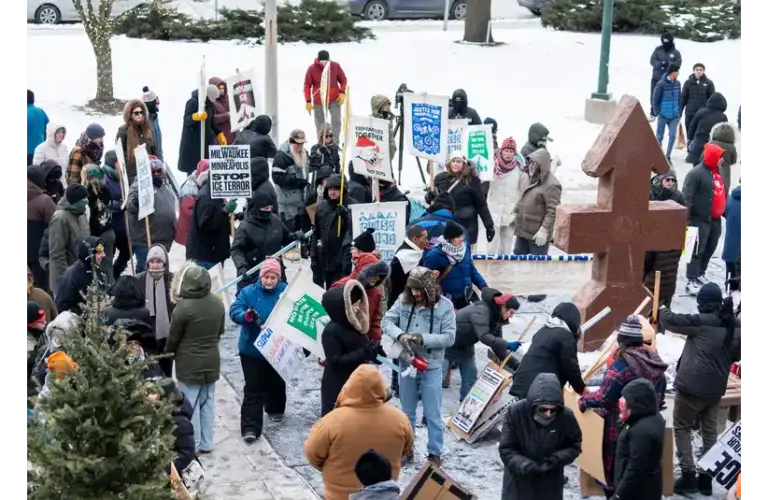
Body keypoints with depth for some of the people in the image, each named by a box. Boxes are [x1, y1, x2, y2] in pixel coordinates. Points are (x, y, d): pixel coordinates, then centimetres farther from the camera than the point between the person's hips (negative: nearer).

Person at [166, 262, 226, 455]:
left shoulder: (184, 307, -22)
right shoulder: (217, 303, -3)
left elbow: (173, 337, -10)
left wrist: (168, 353, 9)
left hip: (189, 363, -6)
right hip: (211, 361, 6)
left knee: (191, 405, 5)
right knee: (207, 402, 15)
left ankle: (193, 445, 12)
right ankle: (206, 444, 23)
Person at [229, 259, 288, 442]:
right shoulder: (248, 292, -9)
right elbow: (234, 312, -19)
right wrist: (246, 316, -40)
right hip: (252, 349, -2)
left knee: (276, 382, 22)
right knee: (253, 388, -3)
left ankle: (275, 409, 49)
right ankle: (250, 427, -5)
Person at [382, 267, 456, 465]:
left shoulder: (444, 306, -13)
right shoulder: (404, 300, -5)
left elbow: (449, 337, -14)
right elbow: (386, 321, -7)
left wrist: (424, 338, -26)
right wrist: (400, 335, -26)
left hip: (431, 367, -3)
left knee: (432, 414, 6)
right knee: (407, 412, 17)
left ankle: (435, 453, 19)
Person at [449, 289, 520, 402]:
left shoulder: (496, 318, -2)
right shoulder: (482, 311, -31)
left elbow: (497, 345, 0)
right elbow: (484, 336, -43)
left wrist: (515, 365, -6)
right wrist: (507, 345, -45)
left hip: (464, 346, 9)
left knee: (471, 375, 7)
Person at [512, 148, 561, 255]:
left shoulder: (551, 185, -20)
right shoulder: (527, 176, 8)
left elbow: (553, 211, -22)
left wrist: (544, 230, -24)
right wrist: (515, 213, 19)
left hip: (538, 233, -9)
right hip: (522, 229, 9)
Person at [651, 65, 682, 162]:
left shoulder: (677, 83, 3)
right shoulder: (661, 84, -13)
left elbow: (679, 98, 11)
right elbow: (655, 99, -7)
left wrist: (679, 111, 9)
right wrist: (656, 112, -8)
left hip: (675, 116, 3)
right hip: (663, 115, -3)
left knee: (673, 135, -7)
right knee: (659, 136, 8)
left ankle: (668, 156, 6)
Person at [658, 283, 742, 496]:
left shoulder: (702, 322, -16)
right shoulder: (736, 327, 3)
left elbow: (672, 320, -8)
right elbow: (736, 354, 15)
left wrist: (661, 311, 11)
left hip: (692, 385, -6)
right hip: (716, 388, 6)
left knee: (682, 428, 8)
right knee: (710, 431, 16)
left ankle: (688, 476, 2)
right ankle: (706, 478, 19)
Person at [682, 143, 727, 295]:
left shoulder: (717, 171, 11)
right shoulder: (696, 173, -17)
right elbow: (687, 197, -18)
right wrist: (687, 218, -21)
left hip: (715, 219, 8)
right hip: (701, 220, -8)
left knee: (710, 249, 16)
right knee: (697, 251, -6)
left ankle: (700, 274, 32)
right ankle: (691, 282, -2)